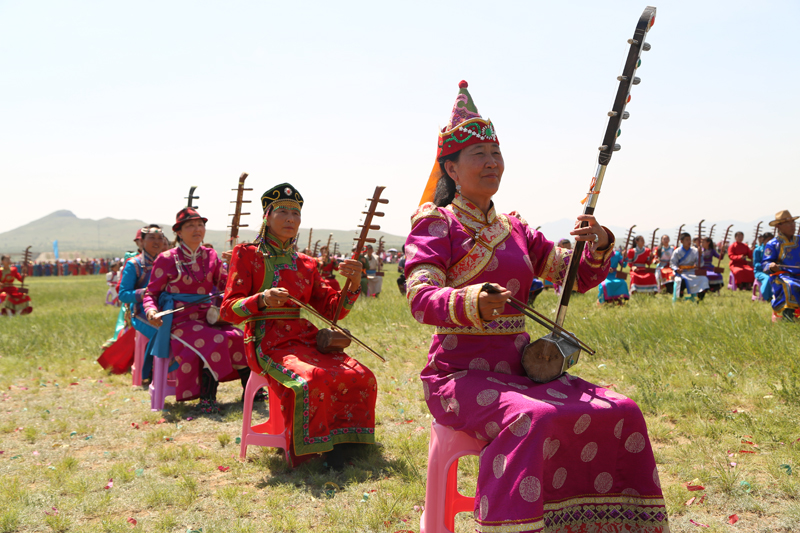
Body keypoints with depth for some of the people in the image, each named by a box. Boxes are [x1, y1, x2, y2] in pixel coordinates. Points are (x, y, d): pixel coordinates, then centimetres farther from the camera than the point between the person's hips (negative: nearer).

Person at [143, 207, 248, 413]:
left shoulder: (210, 256, 13)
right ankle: (206, 399, -22)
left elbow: (227, 284, 11)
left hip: (208, 319, 5)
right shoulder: (166, 259, 0)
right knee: (216, 342, -31)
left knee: (240, 338, -21)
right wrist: (151, 311, -18)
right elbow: (151, 293, 3)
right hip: (181, 323, -5)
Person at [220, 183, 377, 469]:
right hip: (270, 345, -5)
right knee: (312, 381, -34)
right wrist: (262, 300, -23)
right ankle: (304, 454, -15)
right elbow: (229, 310, -3)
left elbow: (331, 310, 14)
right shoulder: (247, 255, 6)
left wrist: (353, 284, -5)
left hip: (310, 342, 5)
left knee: (361, 377, -20)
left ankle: (343, 443, -5)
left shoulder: (306, 263, 19)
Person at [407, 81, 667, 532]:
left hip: (520, 368, 6)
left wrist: (599, 246, -8)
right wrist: (472, 303, -38)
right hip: (462, 373, -6)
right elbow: (420, 297, -17)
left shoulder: (515, 228, 16)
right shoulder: (435, 224, -2)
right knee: (532, 420, -35)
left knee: (622, 413, -10)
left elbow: (578, 275, 14)